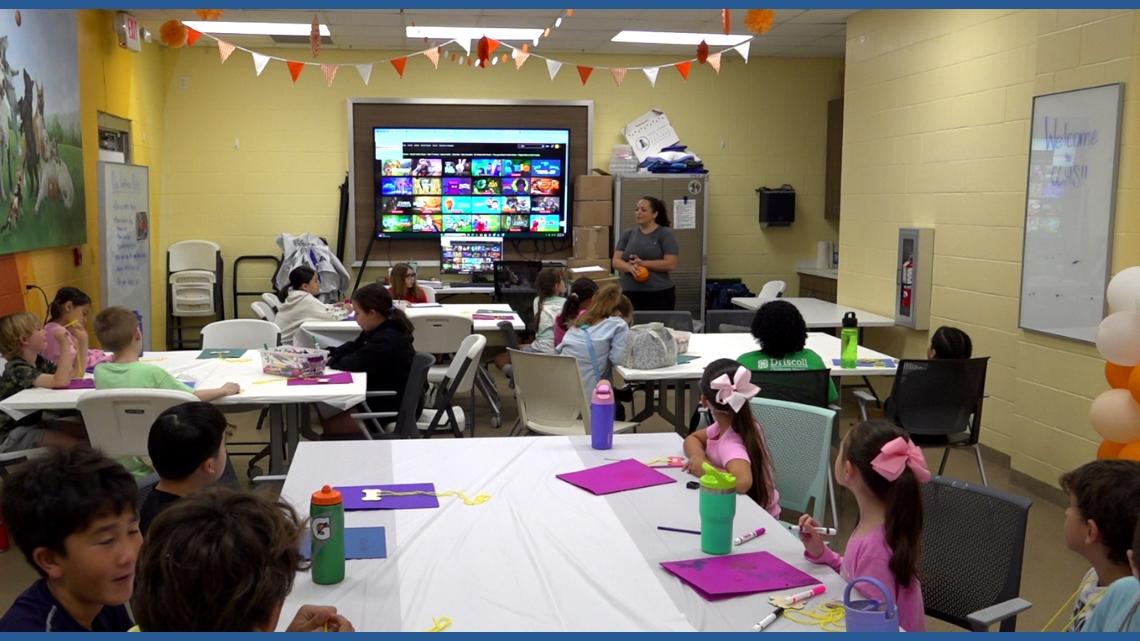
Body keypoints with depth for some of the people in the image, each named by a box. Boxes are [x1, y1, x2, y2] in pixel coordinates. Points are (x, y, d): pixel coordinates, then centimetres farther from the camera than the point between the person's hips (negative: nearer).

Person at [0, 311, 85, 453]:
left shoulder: (39, 362, 5)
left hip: (34, 422, 9)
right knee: (74, 442, -25)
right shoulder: (17, 369, -24)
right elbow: (61, 381, -38)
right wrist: (65, 345, -37)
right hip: (12, 434, -9)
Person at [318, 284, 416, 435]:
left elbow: (352, 364, -28)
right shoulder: (380, 332, 7)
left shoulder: (386, 340, -27)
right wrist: (328, 354, -4)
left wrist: (330, 360, -8)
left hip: (394, 407, -11)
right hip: (382, 397, 11)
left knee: (330, 424, -5)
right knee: (324, 409, 13)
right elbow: (351, 348, 14)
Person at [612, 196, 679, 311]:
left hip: (659, 294, -3)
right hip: (630, 294, 3)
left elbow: (670, 264, -9)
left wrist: (642, 263, -14)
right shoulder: (627, 234, 10)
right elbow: (616, 261, 4)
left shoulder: (665, 234, 0)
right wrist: (630, 267, -18)